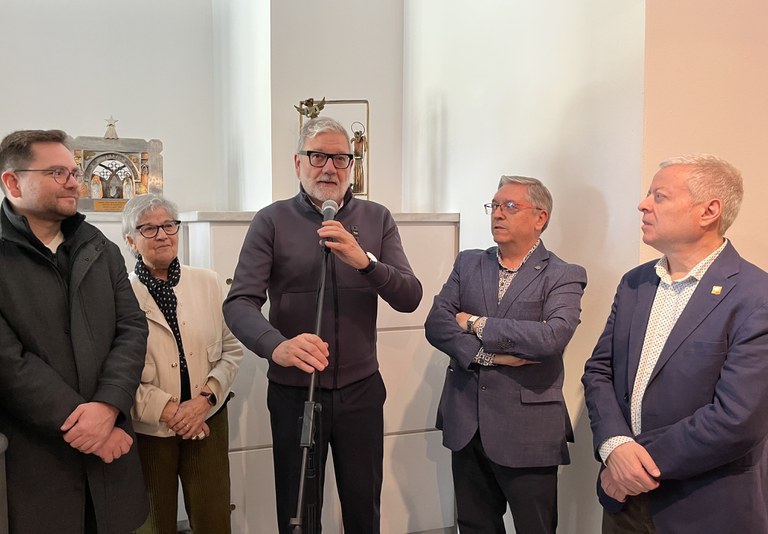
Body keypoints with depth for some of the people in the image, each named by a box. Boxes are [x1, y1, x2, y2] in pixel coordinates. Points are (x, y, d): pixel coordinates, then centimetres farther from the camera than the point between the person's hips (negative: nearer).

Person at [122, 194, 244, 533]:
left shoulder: (207, 282, 2)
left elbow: (232, 350, 3)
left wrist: (206, 398, -10)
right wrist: (167, 410, -14)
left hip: (208, 421, 2)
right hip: (146, 429, -2)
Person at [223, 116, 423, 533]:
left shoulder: (377, 219, 3)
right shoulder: (272, 221, -4)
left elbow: (410, 298, -6)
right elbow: (239, 303, -13)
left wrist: (365, 262, -25)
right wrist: (277, 346, -33)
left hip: (361, 390, 2)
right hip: (293, 392, -1)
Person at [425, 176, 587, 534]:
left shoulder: (564, 276, -5)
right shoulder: (468, 264, 8)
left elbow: (552, 337, -22)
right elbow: (435, 324, -3)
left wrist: (476, 324, -14)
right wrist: (489, 354, -17)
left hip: (527, 432, -4)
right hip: (466, 425, 4)